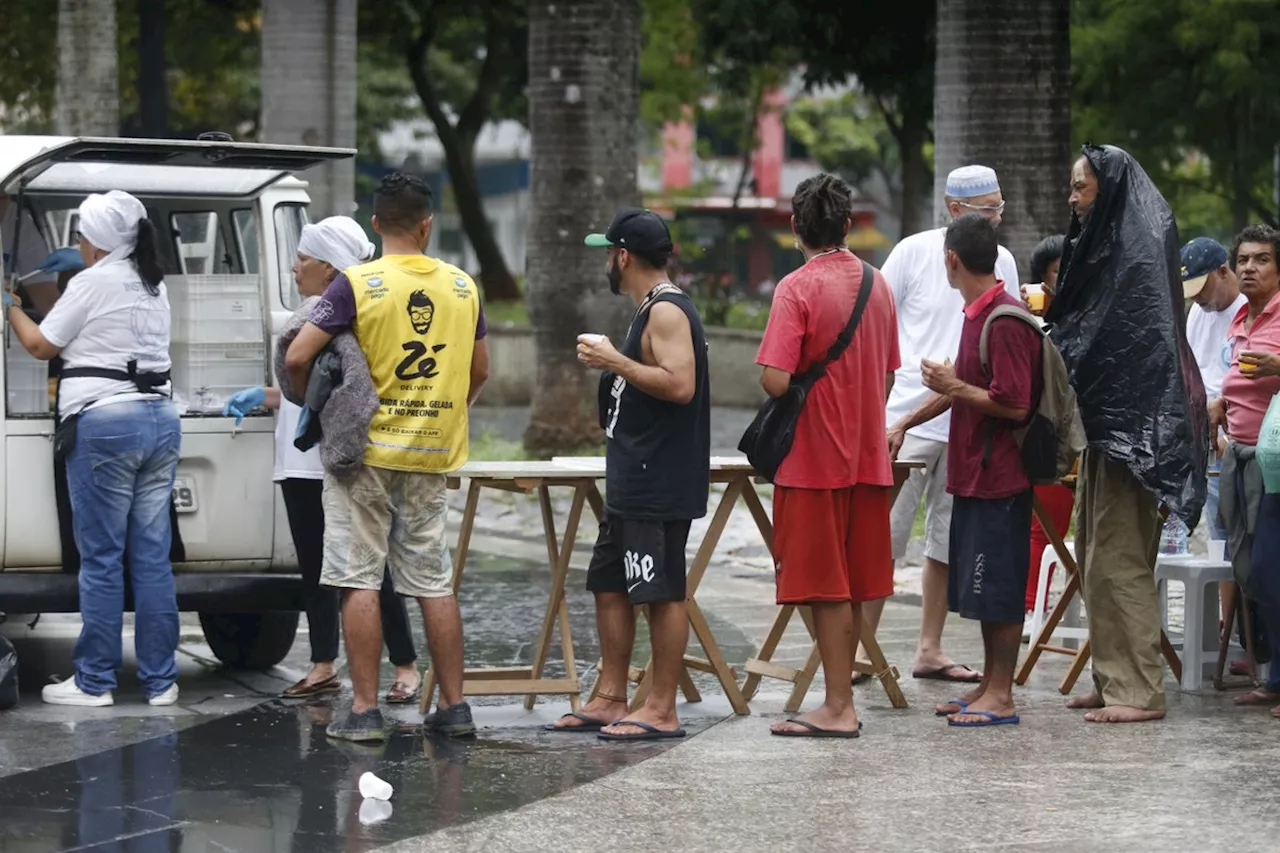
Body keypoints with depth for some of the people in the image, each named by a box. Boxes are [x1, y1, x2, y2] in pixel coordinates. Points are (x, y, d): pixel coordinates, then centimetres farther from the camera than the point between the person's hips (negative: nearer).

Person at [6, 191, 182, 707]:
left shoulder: (93, 284, -7)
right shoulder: (154, 286, 14)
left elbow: (40, 344, 0)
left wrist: (10, 307, 16)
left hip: (105, 424, -7)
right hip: (160, 421, 7)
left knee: (101, 558, -2)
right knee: (152, 557, 7)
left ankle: (95, 681, 1)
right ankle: (160, 680, 7)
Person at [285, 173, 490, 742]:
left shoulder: (357, 285, -10)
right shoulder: (461, 286, 4)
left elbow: (297, 357, -15)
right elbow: (480, 369, 14)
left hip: (367, 450, -4)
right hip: (432, 457, 4)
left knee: (360, 580, -1)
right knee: (434, 582, 11)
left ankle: (365, 710, -3)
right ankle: (454, 706, 12)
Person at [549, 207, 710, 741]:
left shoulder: (667, 311, -14)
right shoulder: (652, 310, 18)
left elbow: (679, 384, -26)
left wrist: (615, 361, -20)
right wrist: (611, 365, 18)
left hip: (661, 487, -11)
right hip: (633, 486, 11)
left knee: (662, 594, -7)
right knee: (609, 587, 14)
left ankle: (661, 711, -5)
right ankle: (610, 700, 20)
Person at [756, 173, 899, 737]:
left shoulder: (798, 288, -14)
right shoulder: (877, 284, 6)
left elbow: (776, 380, -21)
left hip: (813, 457, -6)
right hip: (868, 454, 6)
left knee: (826, 589, -2)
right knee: (852, 586, 12)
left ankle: (838, 708, 0)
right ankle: (841, 699, 18)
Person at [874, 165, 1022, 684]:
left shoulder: (1003, 263, 8)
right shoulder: (915, 252, -4)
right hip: (909, 420, -5)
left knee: (950, 542, 9)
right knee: (885, 535, -5)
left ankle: (929, 651, 17)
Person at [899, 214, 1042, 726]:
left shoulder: (1005, 322, -18)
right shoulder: (977, 314, 13)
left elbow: (1015, 405, -23)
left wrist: (954, 387, -13)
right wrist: (903, 425, 29)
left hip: (998, 477, -10)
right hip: (973, 473, 10)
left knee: (998, 588, -4)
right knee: (982, 588, 14)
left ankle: (1001, 696, 0)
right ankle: (989, 684, 21)